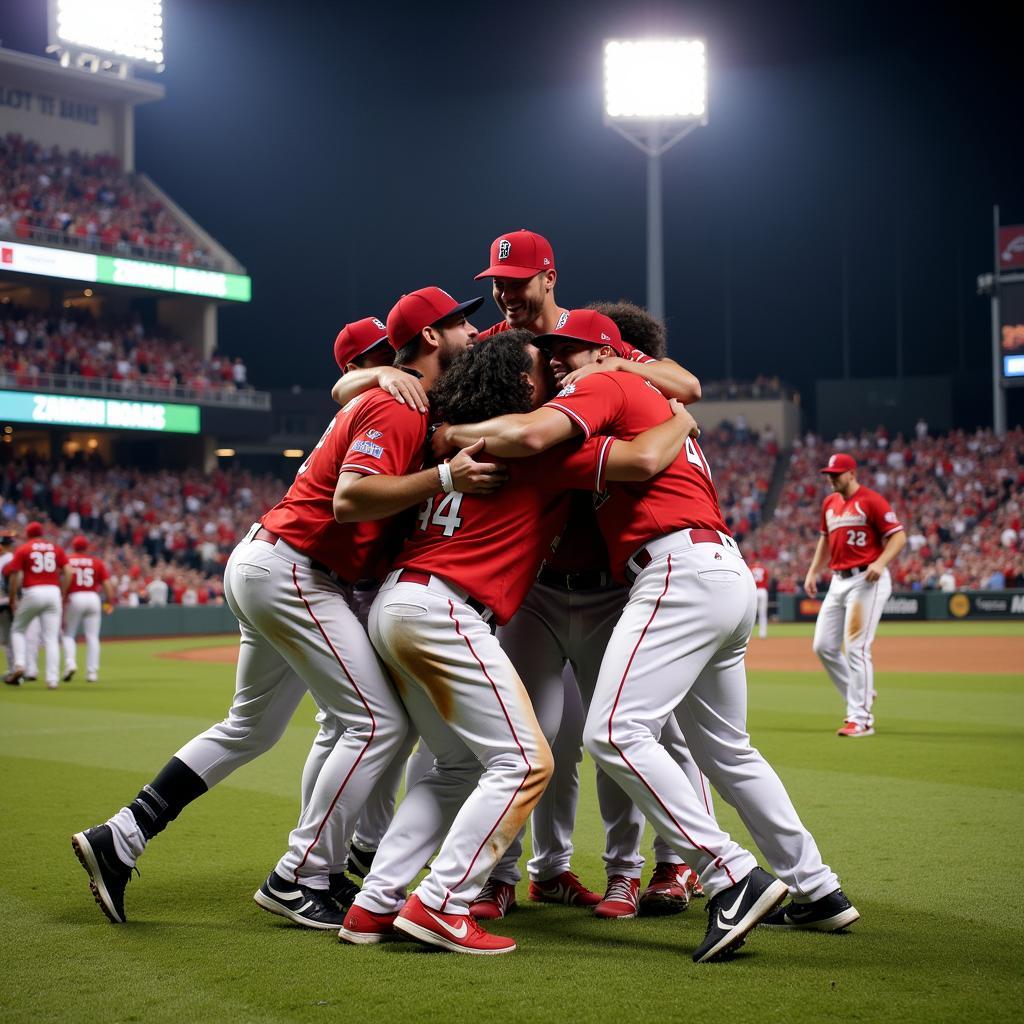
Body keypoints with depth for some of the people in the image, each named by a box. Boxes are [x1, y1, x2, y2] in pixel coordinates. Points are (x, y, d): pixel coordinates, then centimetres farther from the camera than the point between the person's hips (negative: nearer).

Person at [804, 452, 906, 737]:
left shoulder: (870, 500, -9)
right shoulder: (830, 503, 15)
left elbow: (899, 535, -12)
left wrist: (880, 563, -26)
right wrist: (813, 571, 19)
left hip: (867, 581, -8)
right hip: (838, 582, 8)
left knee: (856, 648, -11)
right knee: (824, 646, 6)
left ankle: (861, 719, -5)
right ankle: (860, 697, 23)